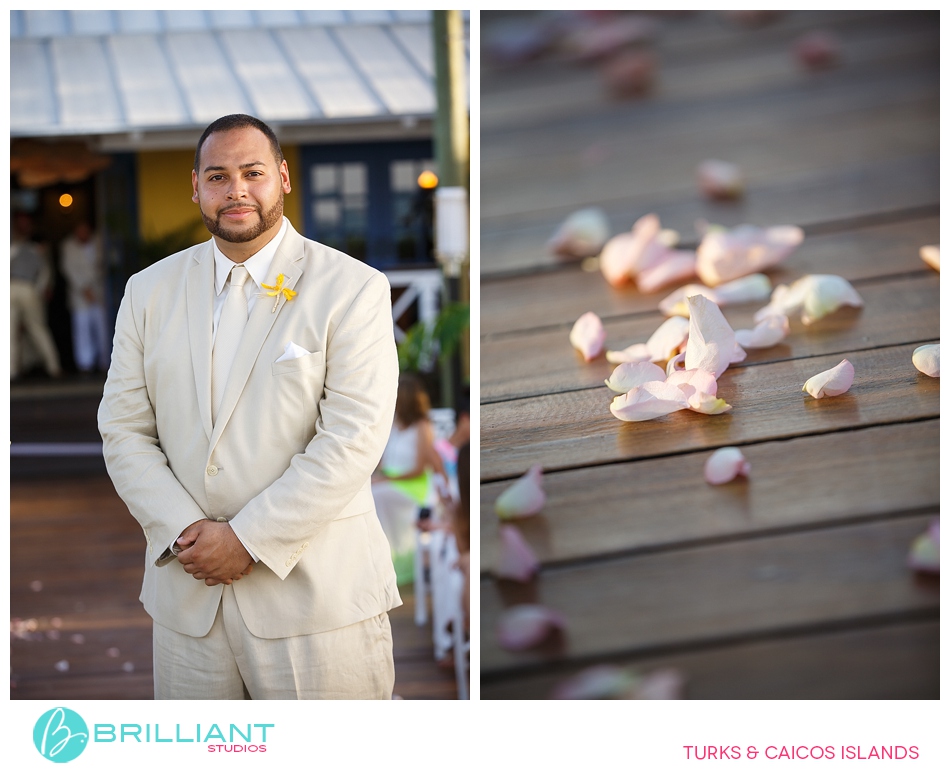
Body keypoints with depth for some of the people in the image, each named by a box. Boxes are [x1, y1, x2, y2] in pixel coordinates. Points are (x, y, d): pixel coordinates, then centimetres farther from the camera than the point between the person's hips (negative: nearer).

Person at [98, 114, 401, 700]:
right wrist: (183, 532, -9)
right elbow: (124, 431, 6)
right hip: (187, 594, 4)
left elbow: (352, 438, -12)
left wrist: (249, 539, -15)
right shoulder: (150, 290, 10)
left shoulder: (353, 289, -4)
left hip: (316, 594, -3)